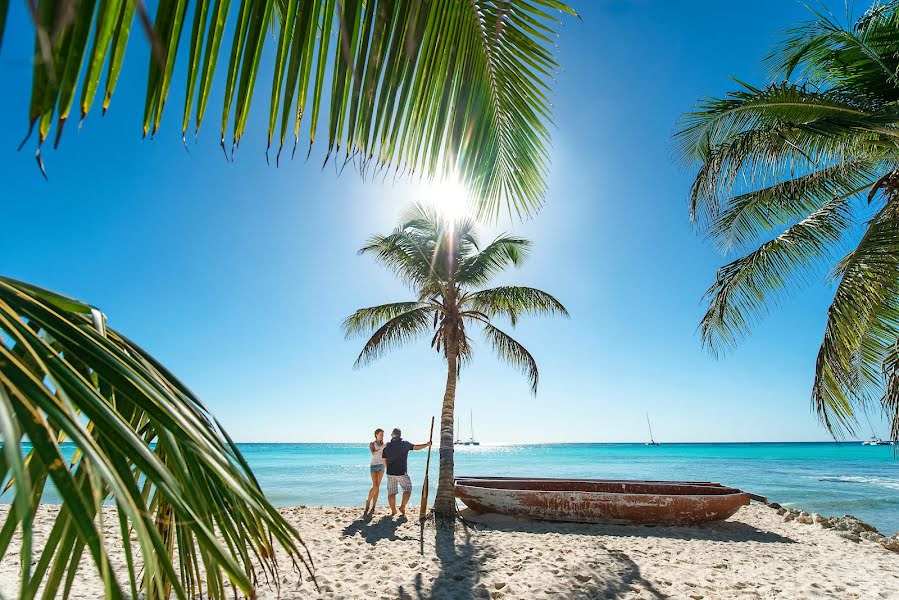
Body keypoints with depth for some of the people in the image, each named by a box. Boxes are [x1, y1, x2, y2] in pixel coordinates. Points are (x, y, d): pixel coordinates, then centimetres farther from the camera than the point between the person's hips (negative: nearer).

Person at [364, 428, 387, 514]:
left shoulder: (383, 444, 8)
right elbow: (374, 454, -23)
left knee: (378, 487, 3)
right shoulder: (372, 444, -5)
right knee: (375, 486, -16)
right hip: (374, 466, -4)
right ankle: (368, 501, 6)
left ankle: (373, 506, 9)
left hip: (381, 466, 4)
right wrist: (382, 448, -34)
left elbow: (384, 457, 12)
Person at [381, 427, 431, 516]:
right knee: (407, 490, 13)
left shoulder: (387, 446, 2)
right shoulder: (404, 444, -7)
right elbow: (416, 447, 3)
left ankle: (393, 510, 17)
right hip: (402, 472, -3)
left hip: (390, 472, 3)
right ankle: (402, 507, 5)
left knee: (391, 492, 12)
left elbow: (384, 461, 5)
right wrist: (427, 444, 17)